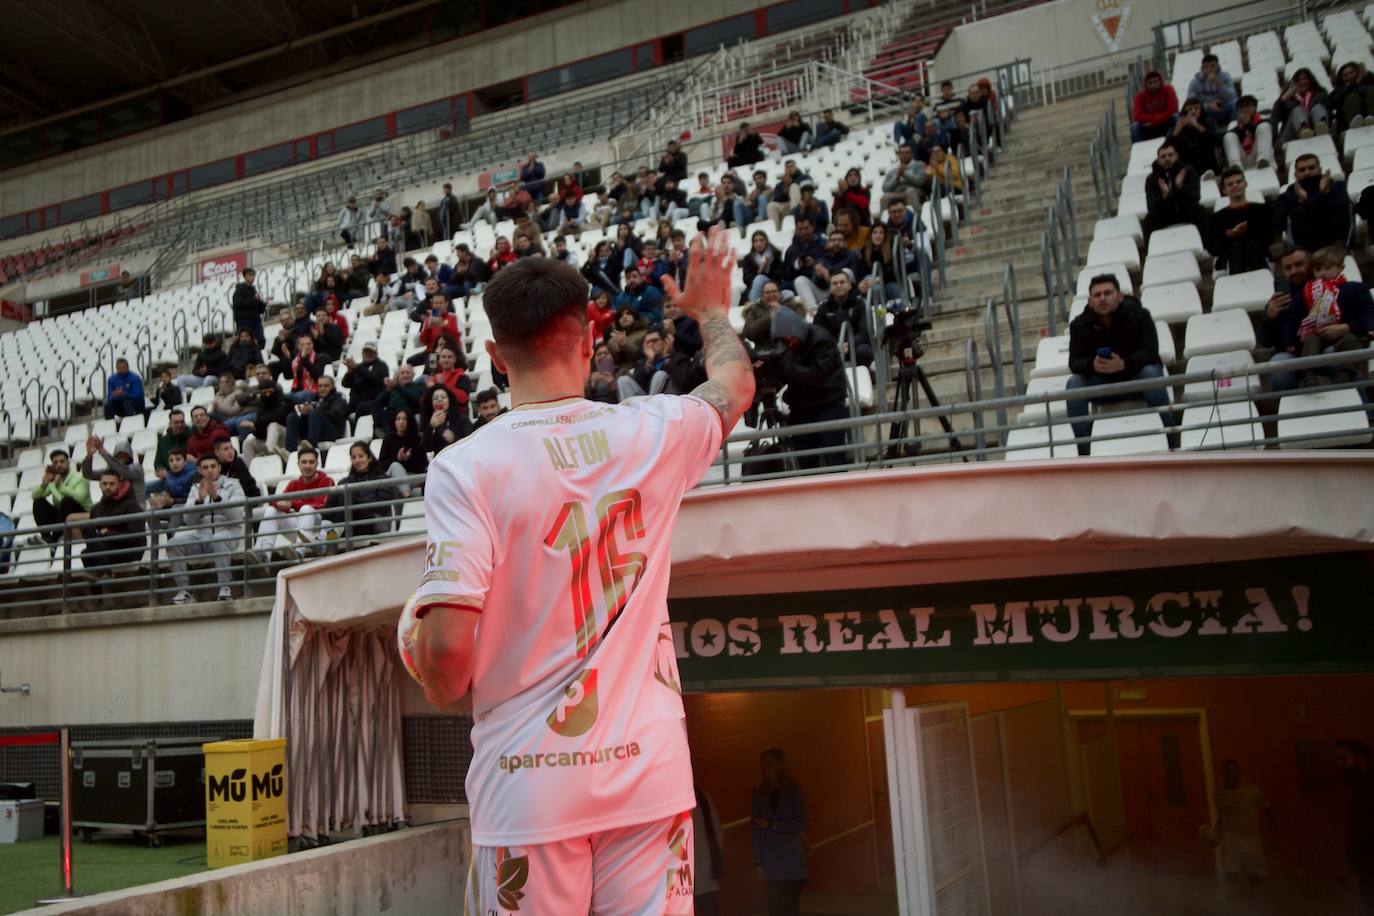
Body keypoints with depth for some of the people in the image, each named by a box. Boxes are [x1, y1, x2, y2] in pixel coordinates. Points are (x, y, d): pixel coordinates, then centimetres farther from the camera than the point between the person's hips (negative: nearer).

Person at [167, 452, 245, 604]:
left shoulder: (232, 485, 7)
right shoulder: (196, 489, 17)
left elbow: (236, 515, -9)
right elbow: (188, 521, 4)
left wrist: (216, 497, -20)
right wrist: (200, 499, -11)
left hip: (227, 533, -4)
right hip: (201, 536, 4)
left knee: (218, 539, -38)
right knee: (173, 543, -21)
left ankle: (225, 588, -34)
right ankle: (184, 590, -16)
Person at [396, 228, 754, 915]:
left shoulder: (464, 467, -11)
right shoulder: (650, 434, -1)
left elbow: (447, 647, -16)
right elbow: (735, 385, 22)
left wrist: (445, 692, 7)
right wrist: (711, 309, 41)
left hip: (527, 781, -2)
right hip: (650, 768, 2)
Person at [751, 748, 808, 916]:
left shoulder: (794, 791, 2)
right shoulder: (759, 793, 5)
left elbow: (800, 825, -4)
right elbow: (754, 829, 1)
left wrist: (772, 825, -12)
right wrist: (757, 861, -6)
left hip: (792, 861, -1)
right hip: (769, 863, 1)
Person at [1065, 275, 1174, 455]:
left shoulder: (1138, 314, -16)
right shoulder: (1079, 324, -10)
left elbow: (1151, 352, -23)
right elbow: (1074, 362, -15)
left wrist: (1124, 364, -43)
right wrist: (1092, 365, -40)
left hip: (1135, 376, -2)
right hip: (1101, 383, 2)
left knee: (1151, 373, -34)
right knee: (1074, 383, -26)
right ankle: (1083, 452, -22)